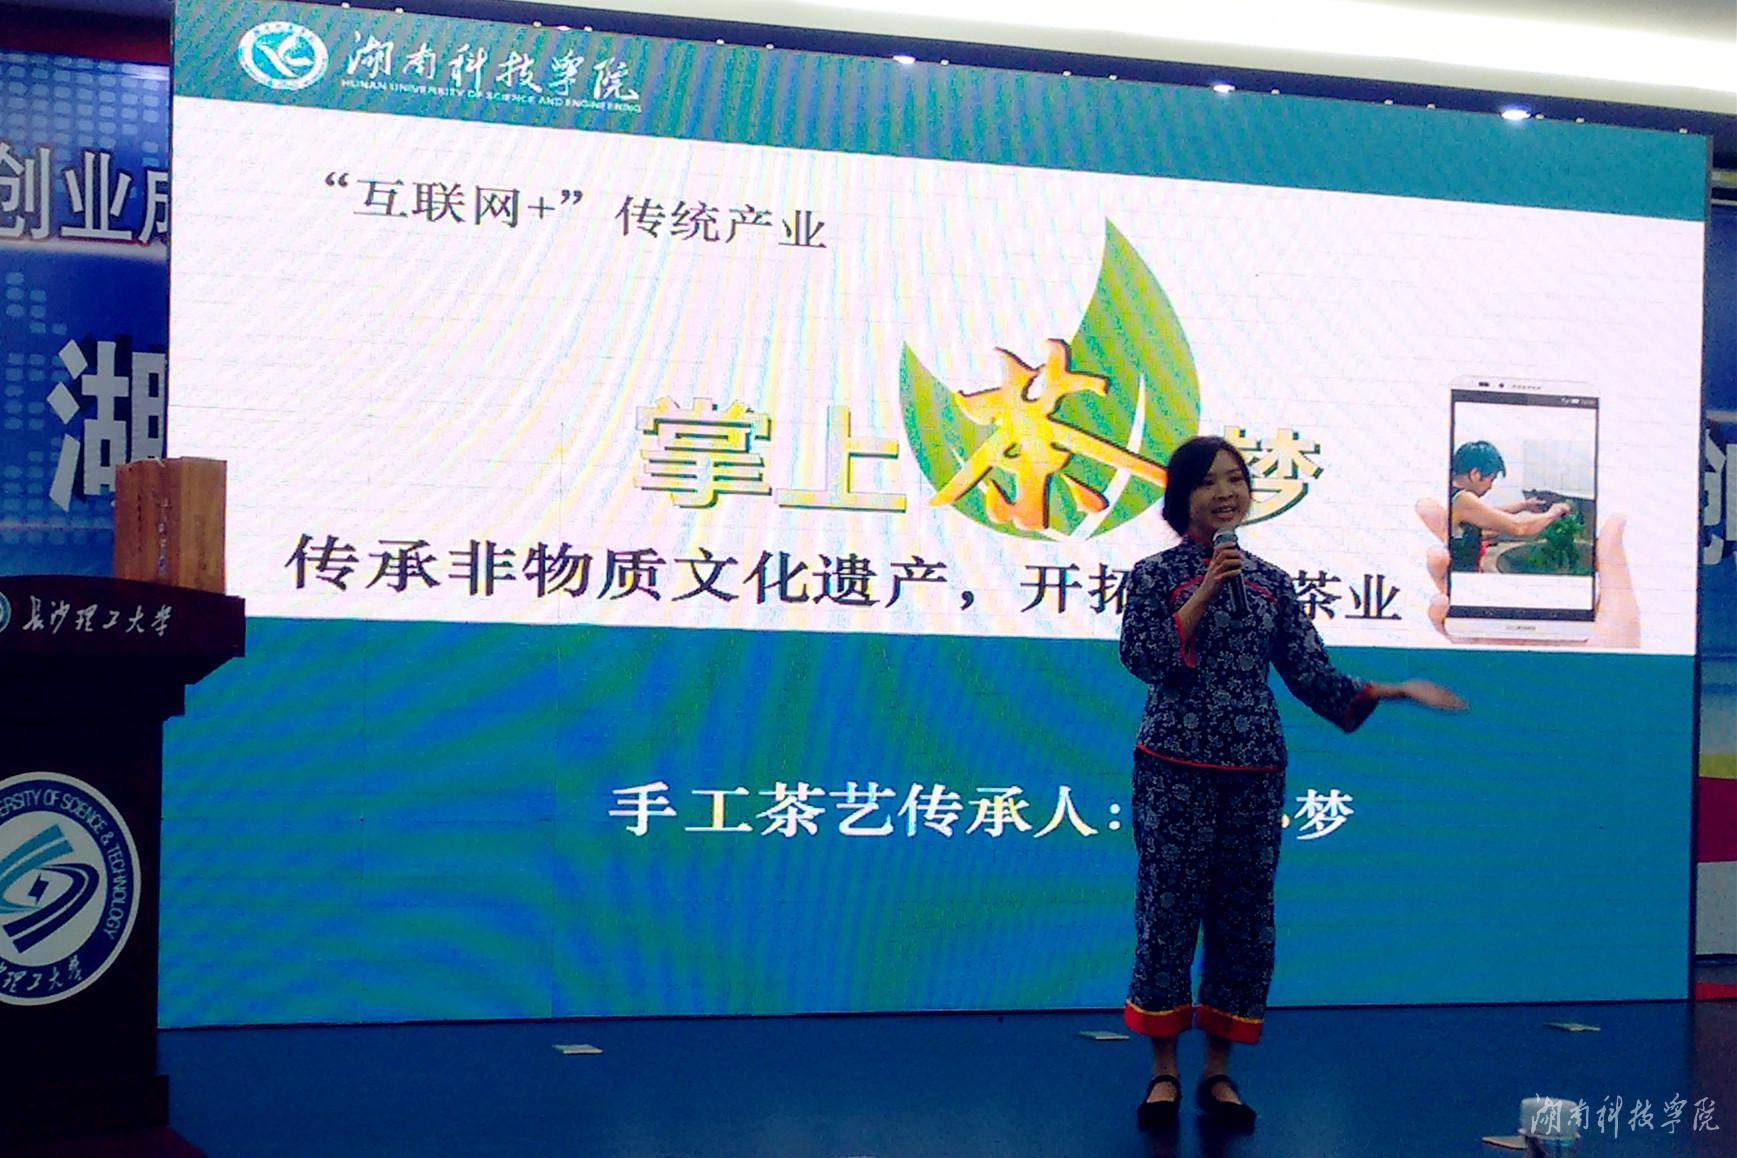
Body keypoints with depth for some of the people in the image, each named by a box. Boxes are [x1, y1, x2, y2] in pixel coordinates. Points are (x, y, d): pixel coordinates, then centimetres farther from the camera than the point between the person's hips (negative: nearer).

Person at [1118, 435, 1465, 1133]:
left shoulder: (1270, 582, 10)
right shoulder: (1156, 575, 0)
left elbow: (1311, 674, 9)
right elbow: (1143, 659, -13)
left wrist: (1394, 690, 1)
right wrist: (1206, 592, -17)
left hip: (1254, 773, 4)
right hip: (1175, 768, -4)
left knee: (1245, 914, 5)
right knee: (1169, 911, -2)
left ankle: (1218, 1071, 15)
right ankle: (1164, 1071, 10)